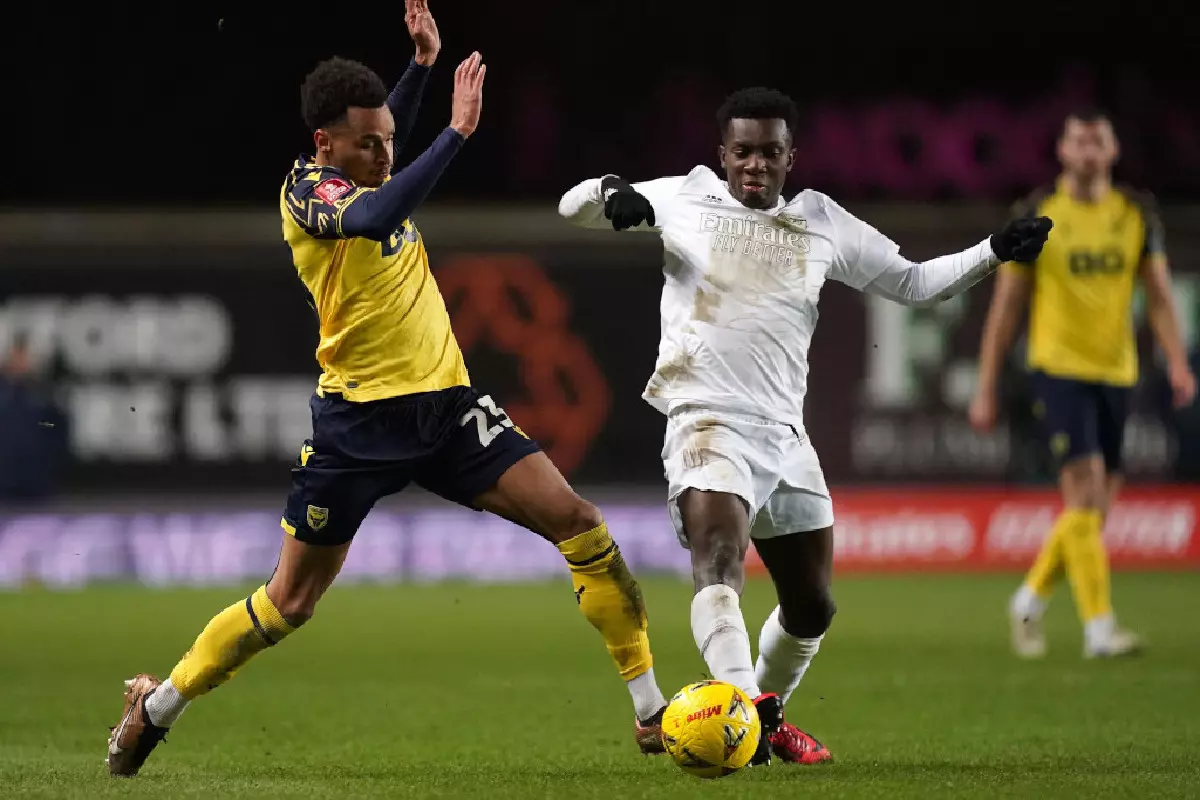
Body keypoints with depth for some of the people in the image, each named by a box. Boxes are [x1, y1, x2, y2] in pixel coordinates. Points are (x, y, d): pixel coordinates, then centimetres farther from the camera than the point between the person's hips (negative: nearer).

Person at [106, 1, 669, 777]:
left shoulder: (362, 179, 8)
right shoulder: (307, 189, -13)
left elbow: (382, 136, 34)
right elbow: (376, 217, -37)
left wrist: (422, 65, 20)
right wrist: (457, 132, -36)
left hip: (446, 405, 7)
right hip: (361, 419, -6)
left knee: (579, 522, -8)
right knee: (289, 603, 3)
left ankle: (651, 707, -4)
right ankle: (158, 705, 24)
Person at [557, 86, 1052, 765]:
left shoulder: (825, 224, 12)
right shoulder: (686, 198, 5)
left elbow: (915, 283, 19)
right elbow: (574, 207, 8)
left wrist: (994, 252, 6)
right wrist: (611, 193, -16)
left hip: (785, 434, 5)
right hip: (708, 422, -5)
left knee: (812, 607, 13)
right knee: (719, 560, -31)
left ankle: (770, 718, 36)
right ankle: (744, 704, -49)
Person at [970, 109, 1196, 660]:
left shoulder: (1138, 213, 7)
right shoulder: (1035, 216, -3)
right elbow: (1005, 306, 2)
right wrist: (985, 391, 1)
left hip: (1116, 374, 5)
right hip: (1059, 370, -4)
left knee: (1095, 509, 8)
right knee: (1085, 491, -16)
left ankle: (1031, 598, 29)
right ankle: (1098, 626, -16)